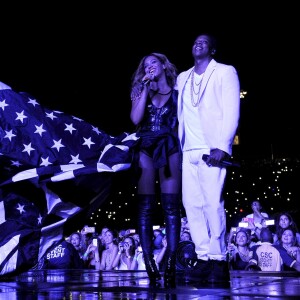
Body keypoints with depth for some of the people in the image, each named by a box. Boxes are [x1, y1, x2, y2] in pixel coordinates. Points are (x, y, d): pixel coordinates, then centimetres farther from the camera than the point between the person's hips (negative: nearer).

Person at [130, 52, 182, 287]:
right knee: (146, 206, -5)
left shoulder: (177, 93, 13)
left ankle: (171, 263, -12)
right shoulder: (142, 92, 18)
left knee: (171, 206, -8)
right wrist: (146, 88, 1)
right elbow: (136, 119, -1)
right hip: (146, 149, 2)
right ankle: (149, 262, -7)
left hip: (170, 149, -2)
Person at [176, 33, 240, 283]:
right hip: (189, 151, 5)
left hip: (212, 149, -5)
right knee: (192, 204, 0)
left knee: (213, 203, -12)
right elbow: (180, 114, 18)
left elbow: (232, 112, -4)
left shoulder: (225, 72, 6)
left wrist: (222, 147, -15)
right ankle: (203, 258, 5)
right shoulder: (182, 78, 21)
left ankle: (218, 261, -5)